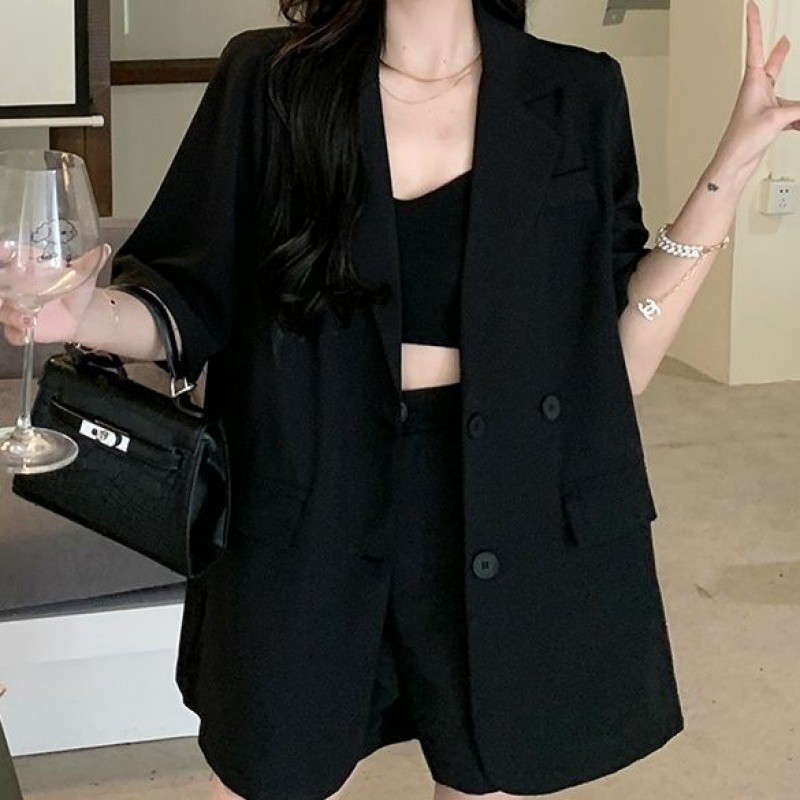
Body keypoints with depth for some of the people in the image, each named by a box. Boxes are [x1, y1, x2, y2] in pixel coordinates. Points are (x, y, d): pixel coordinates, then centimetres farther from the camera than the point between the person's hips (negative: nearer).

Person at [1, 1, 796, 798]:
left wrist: (728, 171, -7)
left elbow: (616, 357, -1)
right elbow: (197, 308, -1)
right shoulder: (270, 81, -3)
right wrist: (85, 314, -21)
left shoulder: (576, 96, 0)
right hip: (308, 524, -1)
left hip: (508, 525, 1)